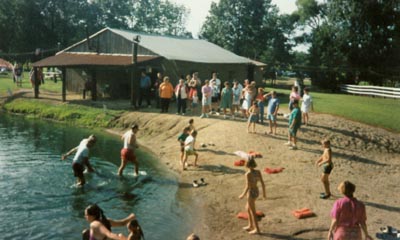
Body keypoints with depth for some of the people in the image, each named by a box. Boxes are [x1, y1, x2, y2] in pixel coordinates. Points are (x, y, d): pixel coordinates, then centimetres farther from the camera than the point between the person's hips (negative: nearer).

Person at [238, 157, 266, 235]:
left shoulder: (248, 174, -23)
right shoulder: (258, 172, -3)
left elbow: (248, 186, -23)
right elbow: (262, 183, 1)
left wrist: (243, 195, -8)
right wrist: (264, 193, 14)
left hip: (251, 193, -8)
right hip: (256, 192, 8)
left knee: (252, 212, 8)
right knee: (248, 208, 24)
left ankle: (257, 229, 18)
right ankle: (250, 226, 32)